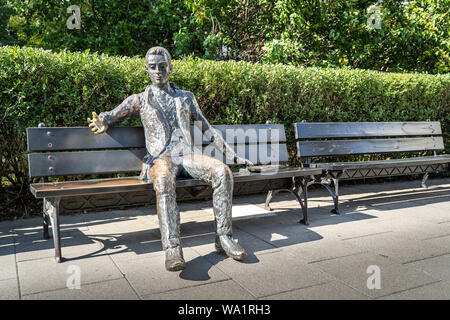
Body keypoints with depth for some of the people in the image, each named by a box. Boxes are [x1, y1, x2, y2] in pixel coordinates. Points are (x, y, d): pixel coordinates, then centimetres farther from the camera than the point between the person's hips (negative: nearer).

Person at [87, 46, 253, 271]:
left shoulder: (186, 97, 24)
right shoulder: (139, 100, 19)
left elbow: (207, 129, 24)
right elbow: (110, 116, 15)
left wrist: (232, 155, 18)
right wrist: (101, 123, -13)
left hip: (187, 155, 3)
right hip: (161, 158, -2)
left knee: (222, 172, -28)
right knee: (163, 181, -39)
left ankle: (223, 237, -23)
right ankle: (172, 248, -44)